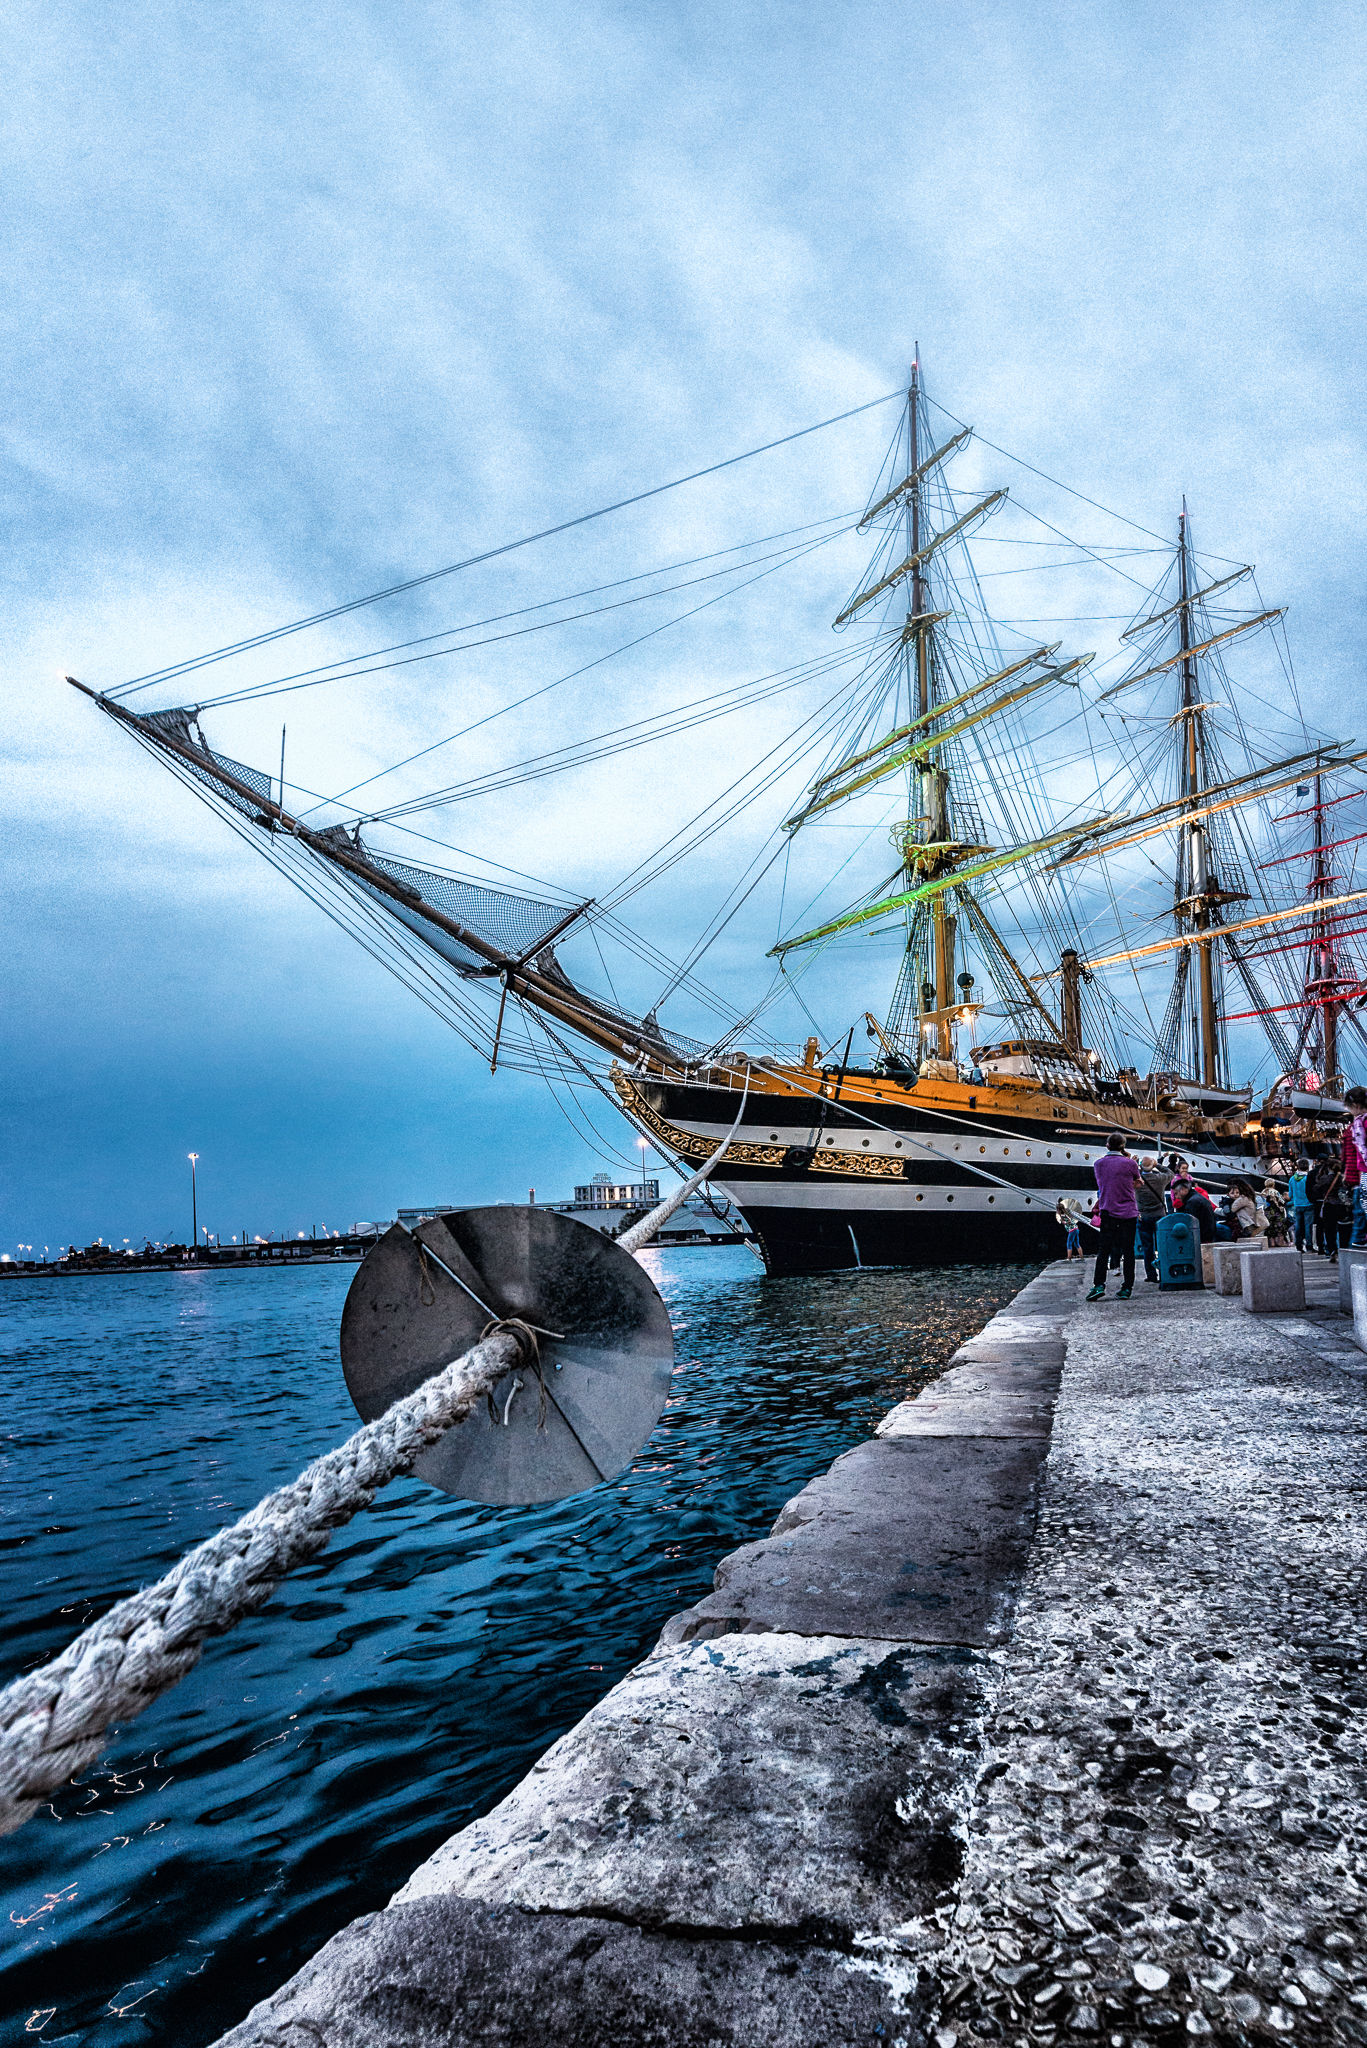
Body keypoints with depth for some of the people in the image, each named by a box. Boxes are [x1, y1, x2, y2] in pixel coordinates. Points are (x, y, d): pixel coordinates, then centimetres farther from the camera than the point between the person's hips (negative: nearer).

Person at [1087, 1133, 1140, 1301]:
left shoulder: (1099, 1164, 3)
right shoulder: (1129, 1163, -7)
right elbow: (1137, 1179, 11)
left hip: (1107, 1213, 2)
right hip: (1128, 1212, -2)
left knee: (1103, 1250, 2)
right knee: (1128, 1251, 5)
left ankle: (1099, 1285, -10)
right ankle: (1127, 1288, 5)